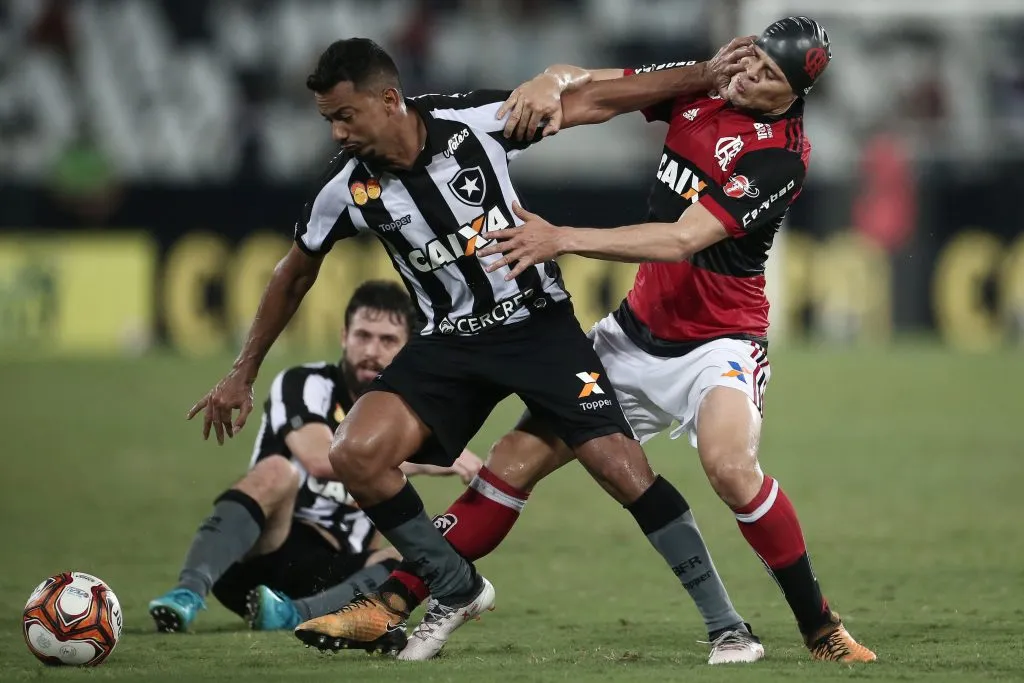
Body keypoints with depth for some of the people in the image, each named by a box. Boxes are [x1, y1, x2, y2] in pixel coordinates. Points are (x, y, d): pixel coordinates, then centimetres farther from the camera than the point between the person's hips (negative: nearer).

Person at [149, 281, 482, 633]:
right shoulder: (304, 385, -5)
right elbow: (321, 460, -25)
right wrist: (426, 461, -26)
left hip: (326, 579, 4)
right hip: (254, 560, -4)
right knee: (278, 471, -33)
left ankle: (296, 614, -46)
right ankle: (189, 591, -52)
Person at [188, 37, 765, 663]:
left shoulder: (474, 121, -16)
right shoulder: (348, 188, -9)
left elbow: (593, 105, -7)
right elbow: (296, 273, 9)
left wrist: (703, 76, -8)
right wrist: (243, 374, 15)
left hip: (541, 323, -3)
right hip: (450, 343, 3)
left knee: (620, 464, -17)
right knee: (355, 454, -17)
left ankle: (726, 623, -5)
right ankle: (457, 590, 3)